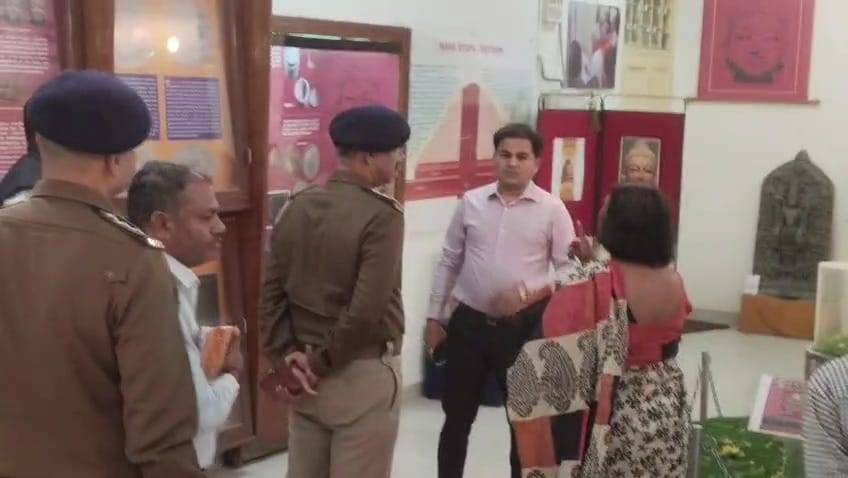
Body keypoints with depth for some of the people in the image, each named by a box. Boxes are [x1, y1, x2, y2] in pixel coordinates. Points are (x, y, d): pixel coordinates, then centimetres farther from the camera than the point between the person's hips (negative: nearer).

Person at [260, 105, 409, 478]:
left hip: (304, 372, 7)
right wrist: (321, 363, -11)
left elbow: (272, 293, 2)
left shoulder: (296, 207, 4)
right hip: (363, 374, -6)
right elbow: (365, 311, -22)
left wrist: (288, 356, -1)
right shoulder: (382, 214, -16)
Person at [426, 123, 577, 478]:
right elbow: (449, 262, 8)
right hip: (468, 322, 2)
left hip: (522, 328, -2)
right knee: (456, 417, 13)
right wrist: (435, 316, 8)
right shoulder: (471, 202, 2)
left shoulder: (552, 209, -5)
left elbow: (570, 268, -4)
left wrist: (527, 294, -17)